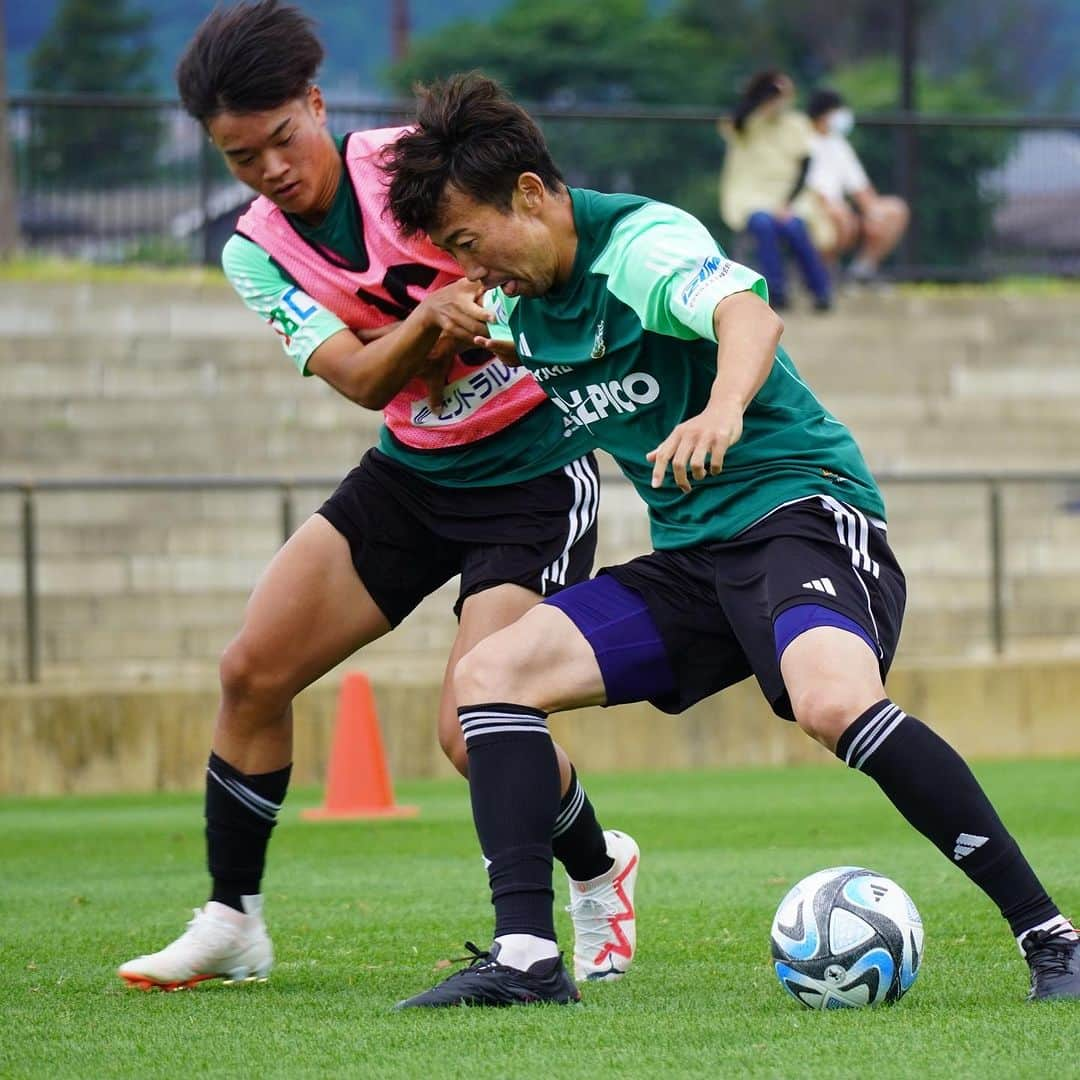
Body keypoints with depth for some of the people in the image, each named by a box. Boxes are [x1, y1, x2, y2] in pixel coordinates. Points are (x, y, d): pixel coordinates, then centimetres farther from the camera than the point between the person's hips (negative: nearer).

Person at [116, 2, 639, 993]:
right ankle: (231, 922, 13)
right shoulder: (256, 255, -4)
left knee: (475, 734, -16)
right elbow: (362, 379, -17)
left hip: (534, 473, -5)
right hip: (410, 473, 5)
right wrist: (433, 318, -37)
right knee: (253, 668, -3)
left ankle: (599, 874, 14)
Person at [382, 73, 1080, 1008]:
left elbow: (749, 315, -37)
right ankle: (528, 955, -13)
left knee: (833, 699, -36)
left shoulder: (641, 242, -15)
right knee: (491, 672, -6)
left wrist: (722, 411, -56)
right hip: (691, 556, 8)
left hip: (803, 504, -8)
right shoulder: (516, 306, 10)